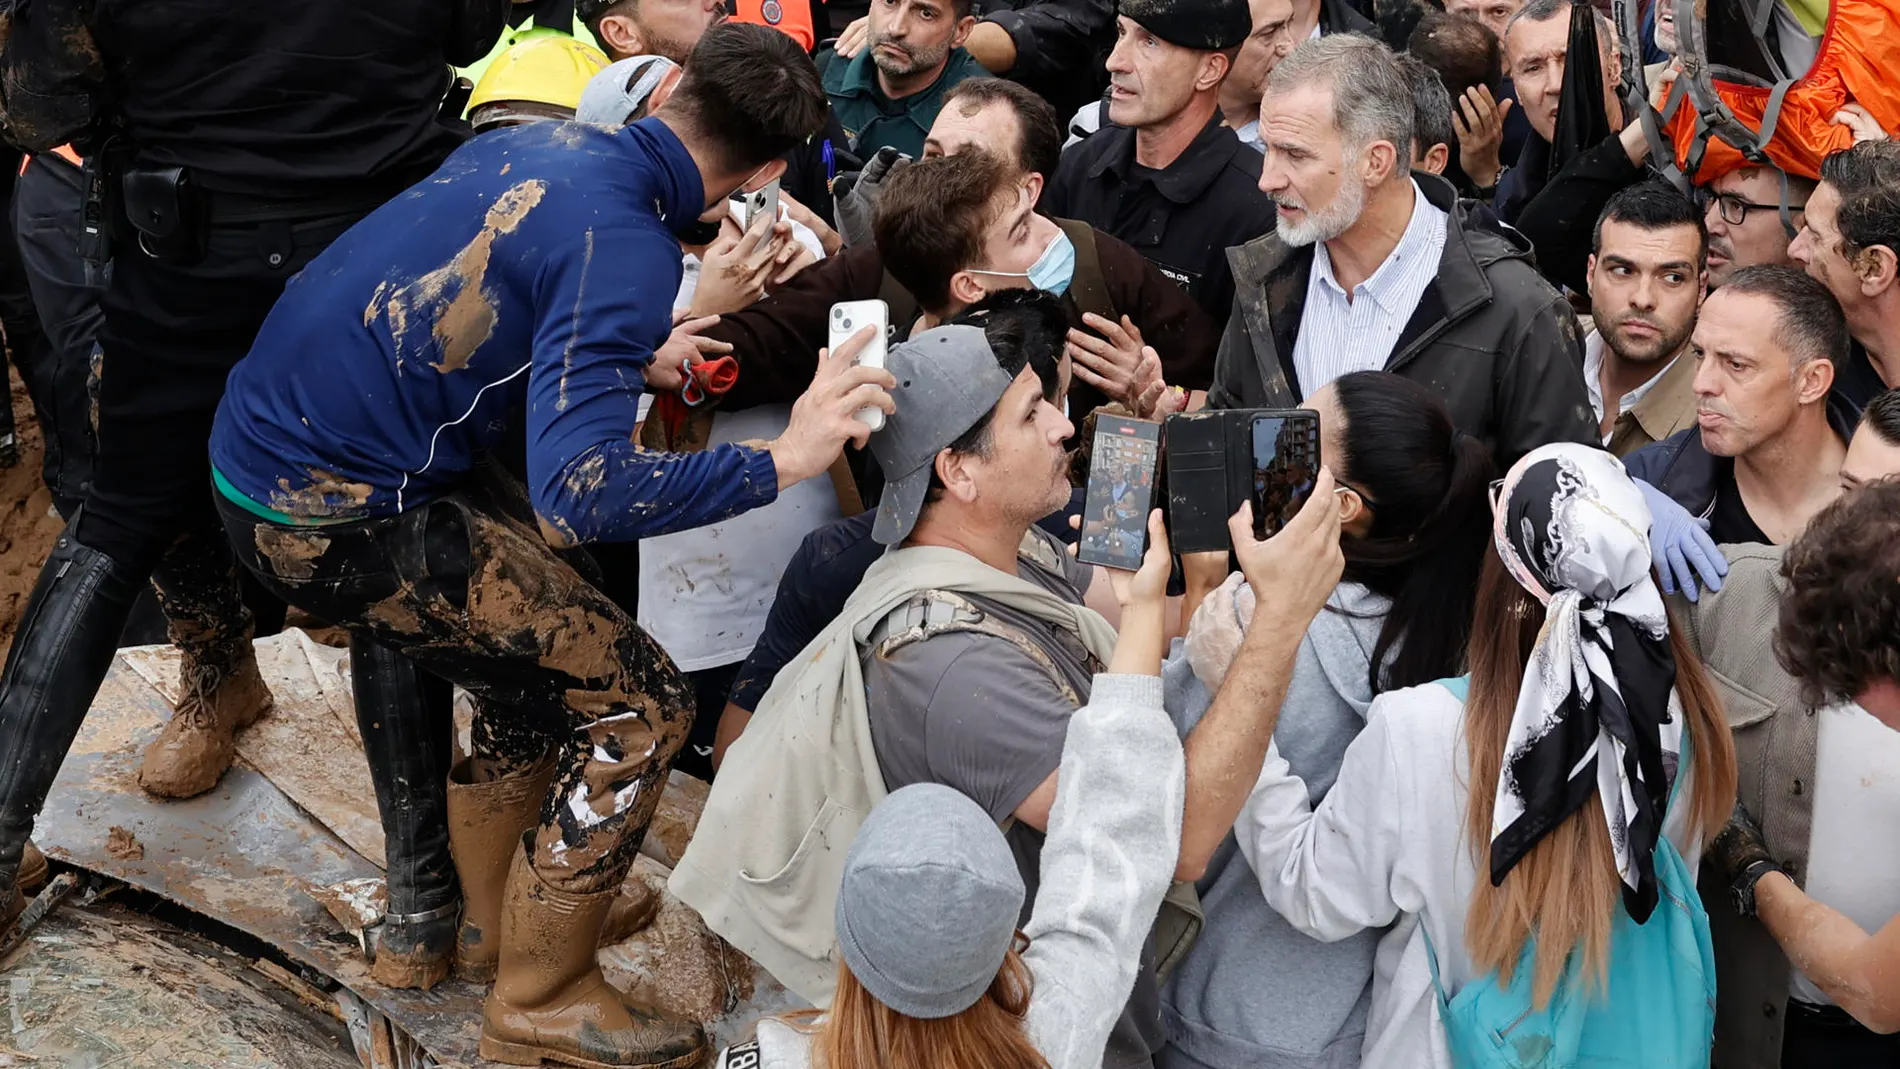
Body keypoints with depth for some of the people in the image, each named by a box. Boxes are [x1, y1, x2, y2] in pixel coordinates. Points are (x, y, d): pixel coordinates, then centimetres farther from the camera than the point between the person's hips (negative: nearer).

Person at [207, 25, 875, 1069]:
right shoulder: (626, 247, -20)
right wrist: (783, 458, -26)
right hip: (326, 515, -9)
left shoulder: (543, 140, 6)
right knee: (637, 702, -2)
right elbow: (578, 492, -31)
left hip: (265, 431, 9)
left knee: (548, 619, 26)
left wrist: (631, 359, 29)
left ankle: (501, 904, 35)